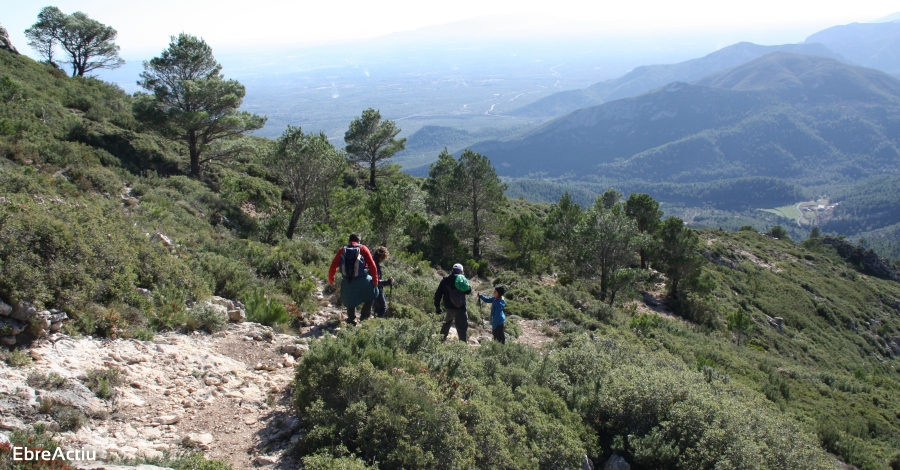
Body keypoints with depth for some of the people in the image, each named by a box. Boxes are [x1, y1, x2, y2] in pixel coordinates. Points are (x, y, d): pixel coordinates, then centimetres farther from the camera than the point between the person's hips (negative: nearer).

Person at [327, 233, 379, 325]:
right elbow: (372, 265, -5)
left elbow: (333, 266, 6)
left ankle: (352, 319, 29)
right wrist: (375, 279, 0)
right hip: (362, 281, -2)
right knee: (372, 293, 22)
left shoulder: (342, 250, 8)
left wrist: (331, 279, 20)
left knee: (350, 300, 23)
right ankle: (364, 315, 19)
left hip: (347, 282, 2)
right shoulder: (363, 249, 2)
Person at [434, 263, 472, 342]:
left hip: (448, 307, 4)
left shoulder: (445, 280, 5)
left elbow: (438, 294, 6)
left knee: (447, 322, 30)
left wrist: (437, 307, 13)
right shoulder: (462, 279, -6)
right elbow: (468, 291, 0)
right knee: (462, 328, -1)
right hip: (460, 308, -4)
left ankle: (442, 338, 36)